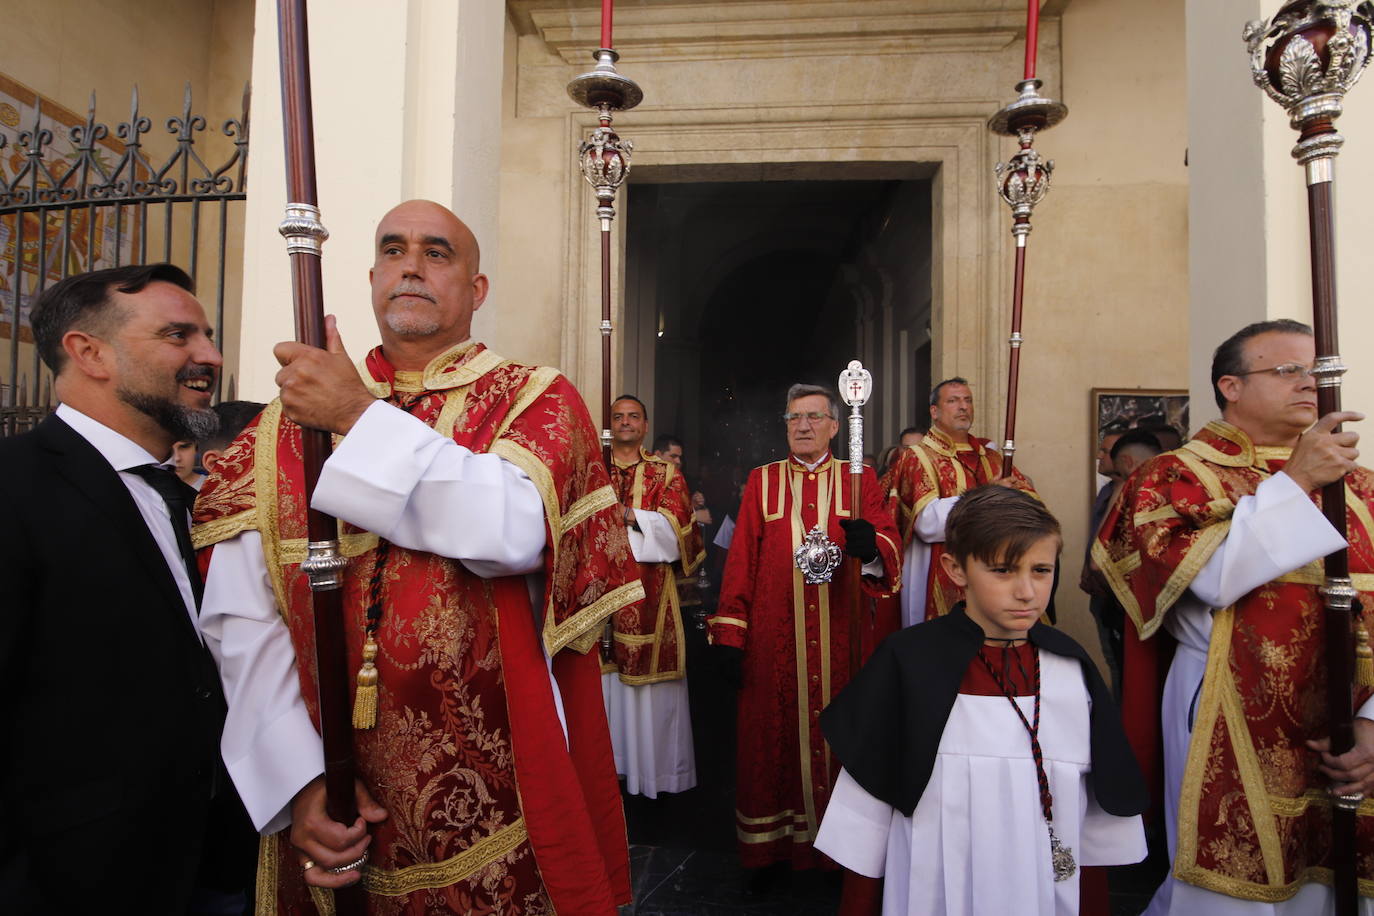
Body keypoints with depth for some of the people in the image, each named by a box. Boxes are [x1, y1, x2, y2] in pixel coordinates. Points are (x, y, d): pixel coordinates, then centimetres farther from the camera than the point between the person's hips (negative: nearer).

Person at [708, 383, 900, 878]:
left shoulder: (860, 480, 7)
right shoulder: (762, 482, 7)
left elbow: (889, 541, -6)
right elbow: (740, 560, 1)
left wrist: (870, 546, -30)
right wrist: (730, 634, -6)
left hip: (839, 638, 0)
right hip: (773, 640, 0)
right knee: (772, 738, 7)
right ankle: (769, 846, 23)